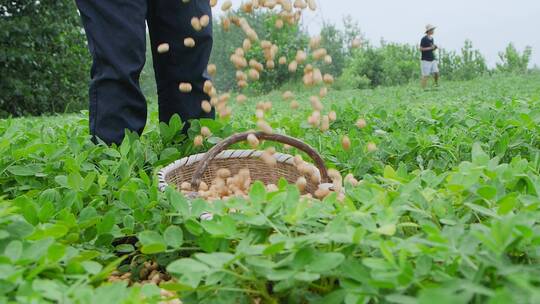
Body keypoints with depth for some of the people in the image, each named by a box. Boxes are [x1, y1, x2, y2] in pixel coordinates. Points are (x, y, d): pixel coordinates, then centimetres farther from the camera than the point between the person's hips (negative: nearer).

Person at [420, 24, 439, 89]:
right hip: (426, 60, -7)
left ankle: (437, 84, 21)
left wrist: (435, 47, 0)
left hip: (432, 59, 7)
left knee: (436, 72, 1)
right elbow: (421, 49, -15)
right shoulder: (424, 39, -11)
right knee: (425, 75, -5)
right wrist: (430, 48, -18)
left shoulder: (432, 39, 13)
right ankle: (423, 88, 2)